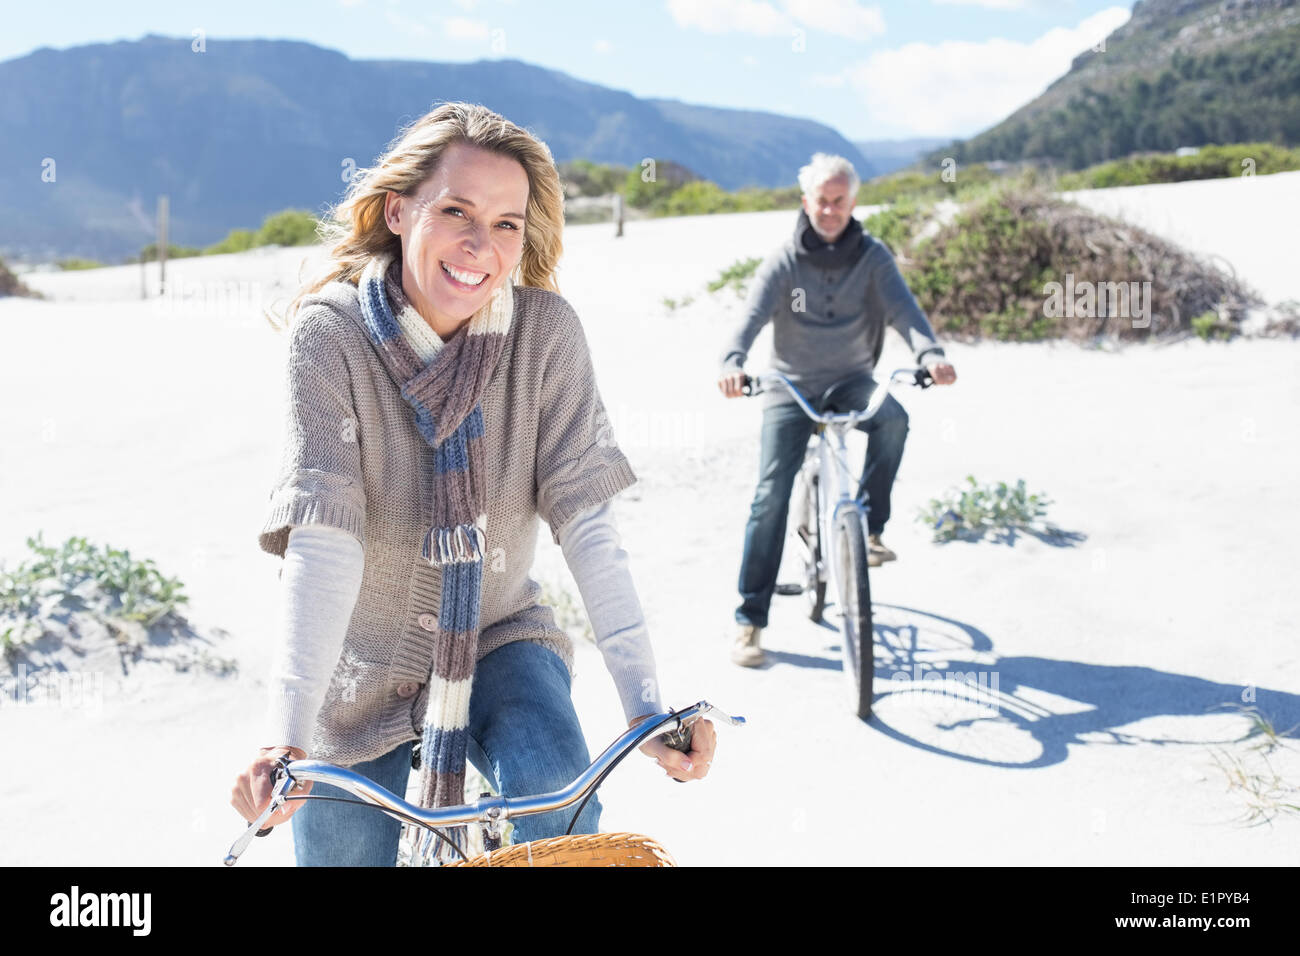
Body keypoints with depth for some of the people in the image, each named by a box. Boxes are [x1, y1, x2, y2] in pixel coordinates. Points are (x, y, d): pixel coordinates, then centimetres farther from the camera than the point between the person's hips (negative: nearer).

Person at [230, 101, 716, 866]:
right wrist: (286, 734, -37)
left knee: (561, 800, -26)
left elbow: (586, 520, -19)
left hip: (500, 642, 0)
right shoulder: (330, 334, -19)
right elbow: (322, 540, -27)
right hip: (363, 666, 0)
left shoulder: (547, 330, -15)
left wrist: (647, 706, -28)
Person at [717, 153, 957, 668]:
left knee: (892, 417, -33)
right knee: (771, 496, -10)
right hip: (791, 386, -1)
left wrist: (930, 352, -37)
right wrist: (732, 362, -40)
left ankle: (869, 527, -13)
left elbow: (902, 307, -16)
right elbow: (753, 314, -19)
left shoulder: (872, 257, -3)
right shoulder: (784, 260, -7)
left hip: (851, 381, 1)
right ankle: (750, 618, -1)